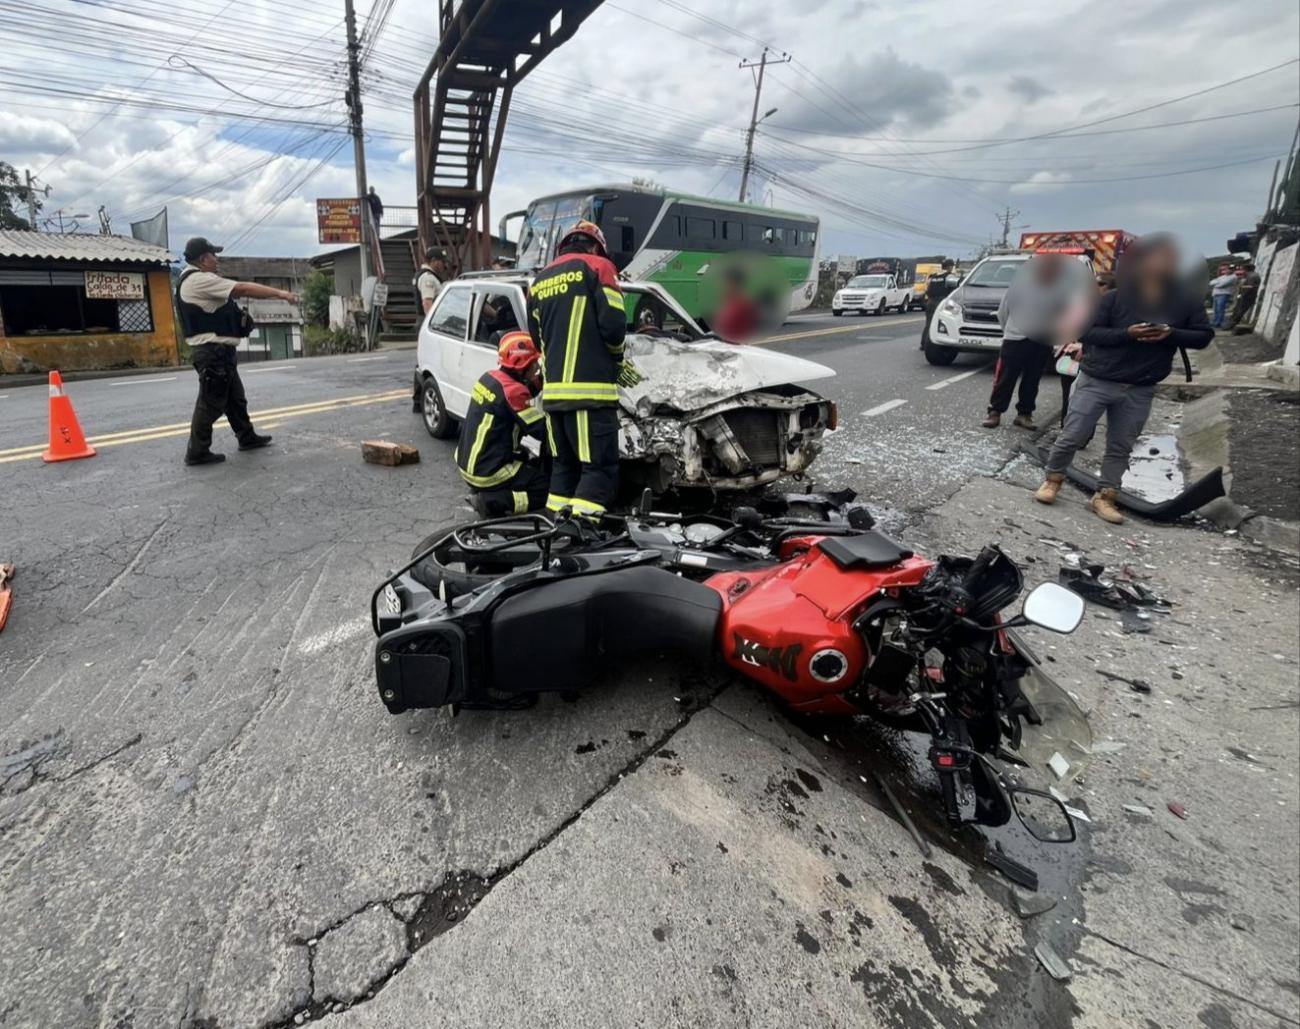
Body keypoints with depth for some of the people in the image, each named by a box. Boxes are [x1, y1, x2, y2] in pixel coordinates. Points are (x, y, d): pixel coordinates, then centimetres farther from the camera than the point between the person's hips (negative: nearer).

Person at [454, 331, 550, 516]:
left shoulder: (490, 377, 3)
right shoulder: (512, 390, -22)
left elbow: (525, 395, 17)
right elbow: (542, 430, -19)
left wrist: (542, 376, 3)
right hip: (487, 473, -9)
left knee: (535, 465, 29)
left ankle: (486, 494, 14)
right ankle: (493, 501, -11)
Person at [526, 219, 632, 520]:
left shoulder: (539, 281, 23)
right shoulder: (597, 266, 3)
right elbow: (613, 324, -7)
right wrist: (617, 359, 11)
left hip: (553, 391, 7)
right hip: (590, 389, -7)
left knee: (563, 466, 15)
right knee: (600, 469, -6)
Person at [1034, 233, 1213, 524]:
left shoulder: (1187, 301, 3)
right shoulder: (1116, 298, -6)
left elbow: (1204, 336, 6)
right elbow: (1087, 332, -9)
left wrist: (1171, 334, -14)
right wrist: (1127, 333, -23)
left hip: (1139, 390, 3)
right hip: (1096, 381, -3)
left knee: (1121, 447, 7)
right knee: (1071, 437, -1)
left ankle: (1104, 497, 16)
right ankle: (1052, 481, 20)